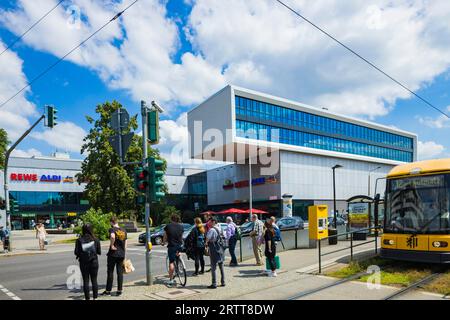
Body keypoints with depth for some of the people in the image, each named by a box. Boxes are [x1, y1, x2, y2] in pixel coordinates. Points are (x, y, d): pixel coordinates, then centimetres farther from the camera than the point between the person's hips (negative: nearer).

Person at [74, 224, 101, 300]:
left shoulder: (79, 240, -7)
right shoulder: (95, 240, -5)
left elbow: (76, 252, -8)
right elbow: (99, 252, -3)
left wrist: (79, 255, 13)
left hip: (83, 263, 0)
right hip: (94, 262, 0)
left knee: (85, 281, 9)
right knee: (94, 281, 9)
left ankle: (87, 298, 11)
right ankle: (95, 297, 12)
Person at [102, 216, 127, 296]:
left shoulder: (112, 229, -8)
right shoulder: (124, 230, 9)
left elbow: (112, 237, -32)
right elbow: (125, 244, 11)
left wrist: (111, 245, -17)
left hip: (113, 254, -5)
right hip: (121, 254, 5)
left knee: (110, 272, 6)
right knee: (120, 272, 9)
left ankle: (108, 291, 14)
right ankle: (119, 290, 13)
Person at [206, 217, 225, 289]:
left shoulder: (212, 230, -16)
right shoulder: (219, 229, 8)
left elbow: (207, 239, -20)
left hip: (214, 250, -8)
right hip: (220, 249, 8)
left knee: (213, 268, -2)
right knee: (221, 267, 14)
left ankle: (214, 284, 0)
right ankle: (223, 282, 21)